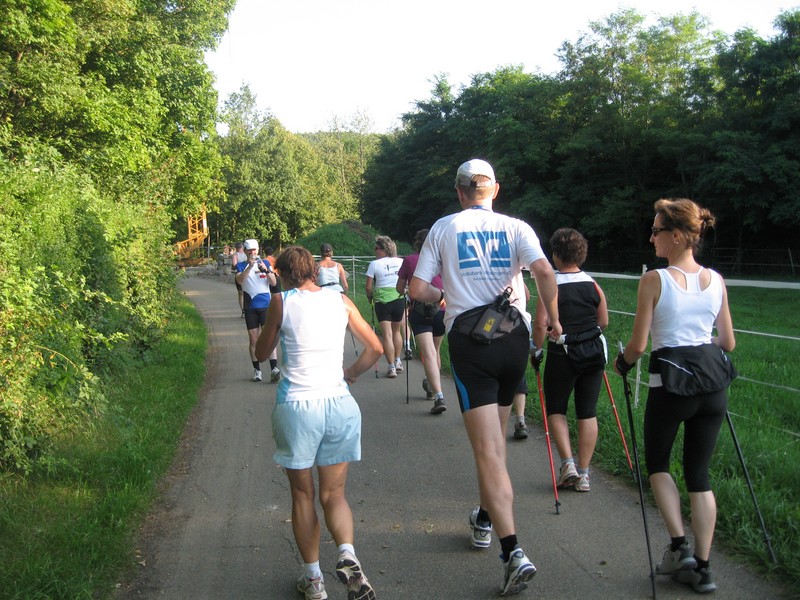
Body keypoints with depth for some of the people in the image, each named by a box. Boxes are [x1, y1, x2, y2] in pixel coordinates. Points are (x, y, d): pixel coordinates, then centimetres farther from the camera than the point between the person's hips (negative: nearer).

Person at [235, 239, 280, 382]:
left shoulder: (265, 263, 8)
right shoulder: (241, 266, 7)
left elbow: (273, 282, -1)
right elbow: (239, 280, -12)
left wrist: (266, 270, -17)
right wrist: (249, 266, -23)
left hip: (266, 305, -1)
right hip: (250, 307, 1)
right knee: (253, 340, 5)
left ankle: (274, 369, -17)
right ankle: (257, 370, 14)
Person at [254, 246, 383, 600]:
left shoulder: (282, 302, -2)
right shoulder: (341, 300, 6)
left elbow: (261, 353, 10)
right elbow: (375, 348, 9)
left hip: (296, 407, -2)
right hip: (340, 404, 3)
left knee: (303, 495, 13)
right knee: (334, 494, 12)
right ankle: (347, 555, -13)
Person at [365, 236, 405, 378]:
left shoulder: (374, 264, -4)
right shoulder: (401, 262, 5)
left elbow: (368, 287, -3)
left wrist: (370, 297, 14)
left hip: (382, 301, -4)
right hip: (399, 299, 4)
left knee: (387, 334, -2)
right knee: (397, 331, 20)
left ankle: (391, 367, -4)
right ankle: (398, 361, 28)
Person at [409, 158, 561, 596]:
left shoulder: (443, 228, 5)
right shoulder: (515, 227, 5)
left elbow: (417, 290, 2)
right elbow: (544, 272, -13)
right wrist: (553, 318, -1)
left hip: (469, 339, -2)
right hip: (513, 336, 3)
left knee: (488, 451, -5)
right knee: (496, 436, 22)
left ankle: (513, 551, -15)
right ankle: (485, 519, 38)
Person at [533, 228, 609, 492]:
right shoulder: (594, 285, 3)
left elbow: (540, 324, -15)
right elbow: (604, 322, 10)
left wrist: (537, 348, -1)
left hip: (562, 355, -4)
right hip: (594, 354, 4)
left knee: (556, 409, 13)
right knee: (587, 412, 9)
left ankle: (567, 463, -1)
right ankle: (583, 474, 13)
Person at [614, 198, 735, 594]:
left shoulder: (655, 280, -11)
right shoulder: (716, 280, 4)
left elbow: (637, 344, -10)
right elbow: (728, 343, 10)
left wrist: (622, 363, 10)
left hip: (669, 383, -4)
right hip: (712, 384, 5)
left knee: (657, 463, 18)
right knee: (699, 473, 13)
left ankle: (679, 546, 8)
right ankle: (702, 567, 15)